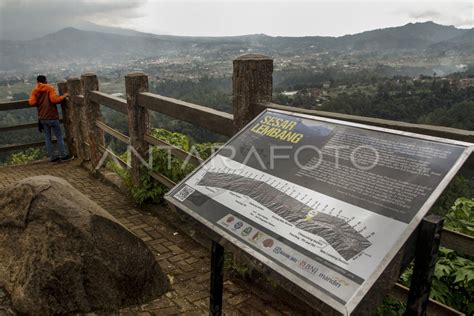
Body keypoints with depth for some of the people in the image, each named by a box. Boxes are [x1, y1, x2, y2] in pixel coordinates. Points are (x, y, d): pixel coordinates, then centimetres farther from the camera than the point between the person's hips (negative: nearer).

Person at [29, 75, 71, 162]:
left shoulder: (35, 91, 5)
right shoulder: (50, 88, -6)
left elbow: (32, 102, -7)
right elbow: (54, 99, -19)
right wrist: (64, 96, -6)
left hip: (42, 118, 4)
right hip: (52, 117, -4)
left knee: (47, 138, 10)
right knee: (59, 136, 5)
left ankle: (53, 157, 11)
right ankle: (63, 155, 7)